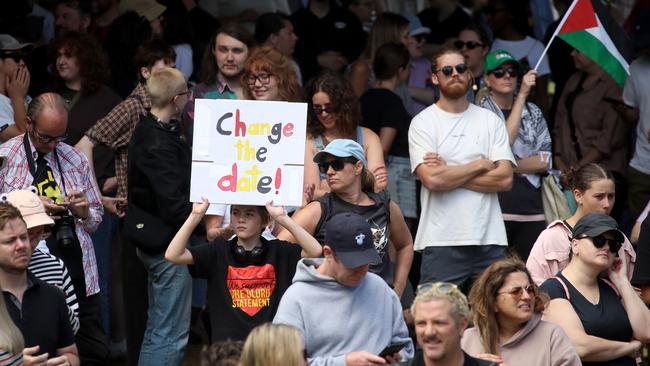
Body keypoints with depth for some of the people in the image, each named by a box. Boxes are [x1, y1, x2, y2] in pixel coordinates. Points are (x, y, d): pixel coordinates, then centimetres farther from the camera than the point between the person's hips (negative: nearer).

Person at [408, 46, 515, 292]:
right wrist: (480, 165, -2)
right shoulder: (423, 122, 3)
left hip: (489, 240, 3)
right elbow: (432, 179, -12)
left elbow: (505, 179, 0)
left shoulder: (490, 121, 11)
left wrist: (449, 173, -7)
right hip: (441, 242, -3)